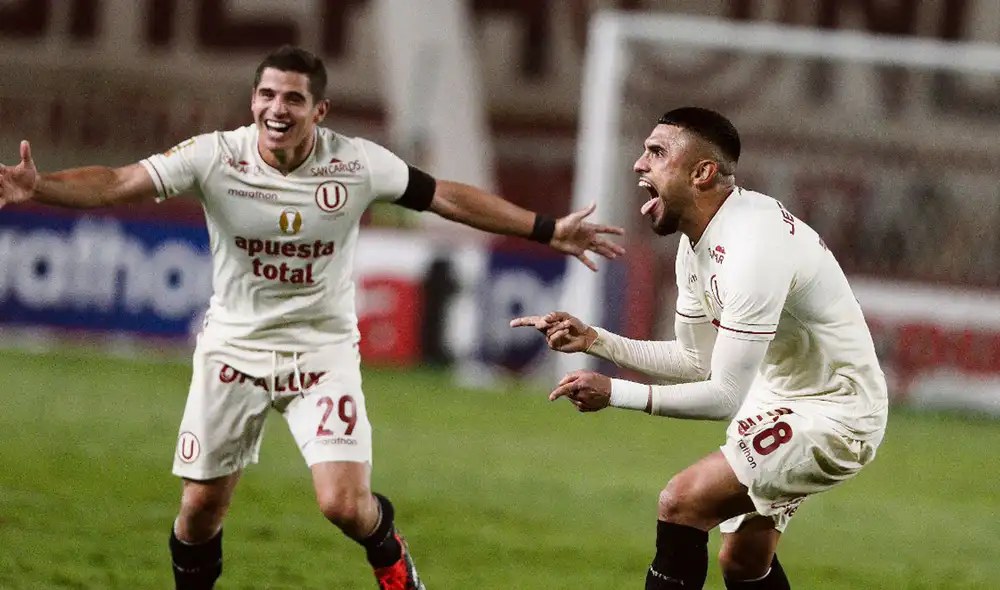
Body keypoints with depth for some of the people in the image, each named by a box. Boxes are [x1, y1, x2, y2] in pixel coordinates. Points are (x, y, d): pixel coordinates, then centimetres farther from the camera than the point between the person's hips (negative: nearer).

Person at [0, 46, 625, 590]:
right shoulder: (216, 156, -15)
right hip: (233, 348, 1)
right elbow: (120, 182, -24)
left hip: (325, 351, -1)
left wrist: (548, 230, -1)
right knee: (201, 508, 3)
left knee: (345, 504, -15)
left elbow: (449, 197, -1)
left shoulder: (357, 163, -12)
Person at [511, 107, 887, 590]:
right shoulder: (698, 242, 2)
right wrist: (594, 341, 4)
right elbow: (696, 361, 12)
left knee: (681, 504, -21)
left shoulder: (752, 247, -29)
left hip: (833, 414, -11)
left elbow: (725, 397, -28)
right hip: (779, 395, 11)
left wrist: (615, 393, -26)